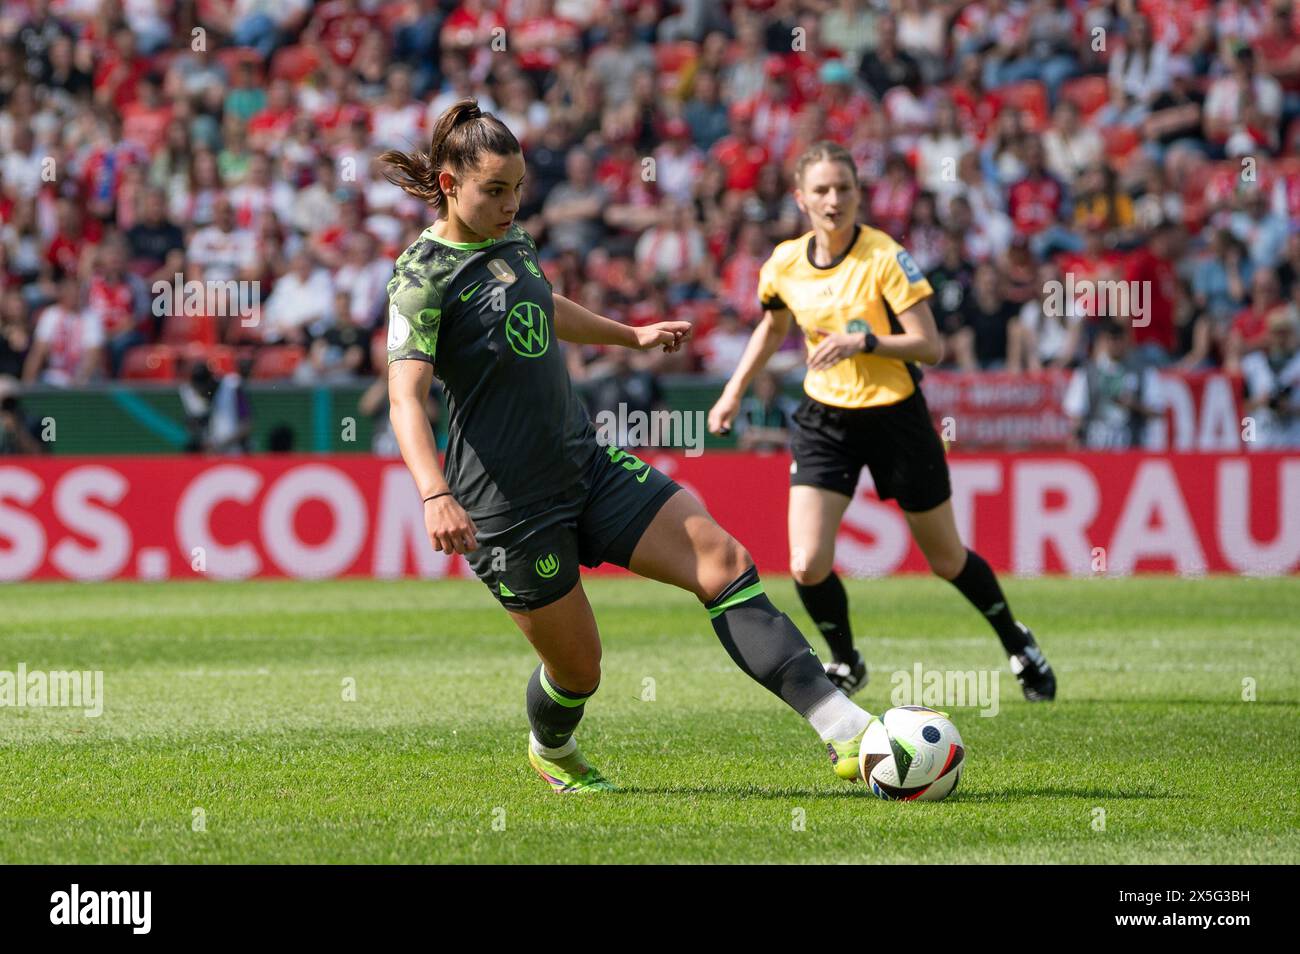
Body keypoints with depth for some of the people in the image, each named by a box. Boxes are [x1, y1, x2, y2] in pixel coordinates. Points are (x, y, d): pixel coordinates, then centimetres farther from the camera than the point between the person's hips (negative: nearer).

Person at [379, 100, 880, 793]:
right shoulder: (424, 275, -16)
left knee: (721, 558, -9)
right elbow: (405, 398, -27)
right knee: (577, 668, 4)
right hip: (508, 503, -7)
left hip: (584, 463, 7)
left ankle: (845, 732, -15)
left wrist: (630, 335, 44)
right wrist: (435, 496, -43)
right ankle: (552, 753, 42)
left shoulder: (510, 240, 8)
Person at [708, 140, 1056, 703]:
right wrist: (733, 393, 14)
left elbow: (930, 347, -19)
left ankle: (1016, 641, 38)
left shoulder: (885, 257, -17)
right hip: (825, 422, 3)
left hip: (895, 417, -3)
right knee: (807, 567, -13)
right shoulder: (784, 265, -4)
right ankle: (845, 662, 14)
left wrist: (864, 342, -33)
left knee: (946, 560, 11)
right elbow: (772, 328, 19)